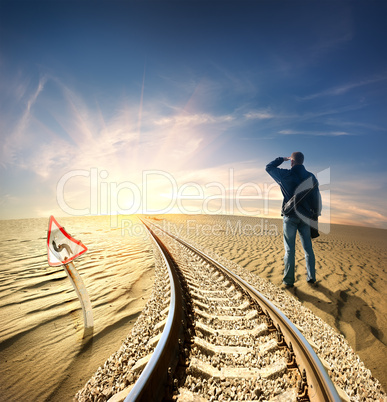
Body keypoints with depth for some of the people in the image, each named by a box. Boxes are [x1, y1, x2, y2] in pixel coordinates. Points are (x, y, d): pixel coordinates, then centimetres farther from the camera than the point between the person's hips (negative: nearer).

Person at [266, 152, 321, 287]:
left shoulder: (286, 175, -10)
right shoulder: (311, 177, 4)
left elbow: (269, 167, 4)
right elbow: (316, 198, 7)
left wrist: (282, 159, 16)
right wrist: (314, 216, 14)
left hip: (290, 216, -4)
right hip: (305, 217, 5)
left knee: (289, 249, 2)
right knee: (308, 248, 15)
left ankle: (288, 280, 10)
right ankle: (311, 277, 26)